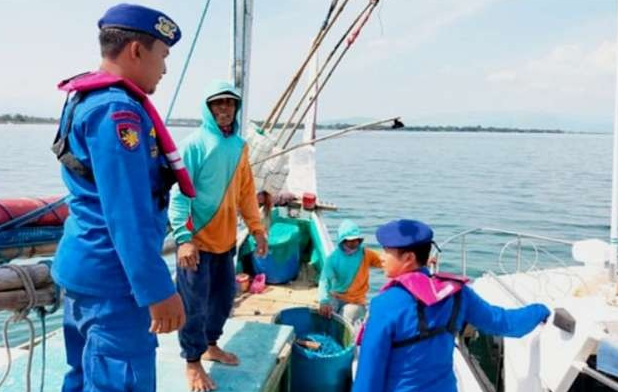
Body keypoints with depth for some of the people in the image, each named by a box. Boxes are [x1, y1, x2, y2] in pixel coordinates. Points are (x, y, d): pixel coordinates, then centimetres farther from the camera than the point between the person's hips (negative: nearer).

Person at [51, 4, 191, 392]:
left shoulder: (90, 101, 14)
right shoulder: (117, 109, -19)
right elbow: (127, 213, -25)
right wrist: (158, 289, -23)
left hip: (86, 267, 11)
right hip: (112, 277, -11)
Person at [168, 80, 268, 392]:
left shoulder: (240, 146, 7)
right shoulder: (194, 144, -12)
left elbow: (246, 191, 14)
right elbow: (179, 193, -16)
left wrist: (257, 229, 12)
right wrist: (183, 238, -23)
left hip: (226, 238, 7)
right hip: (197, 239, -6)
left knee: (224, 296, 18)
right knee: (194, 304, 2)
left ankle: (211, 345, 38)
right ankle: (192, 363, 20)